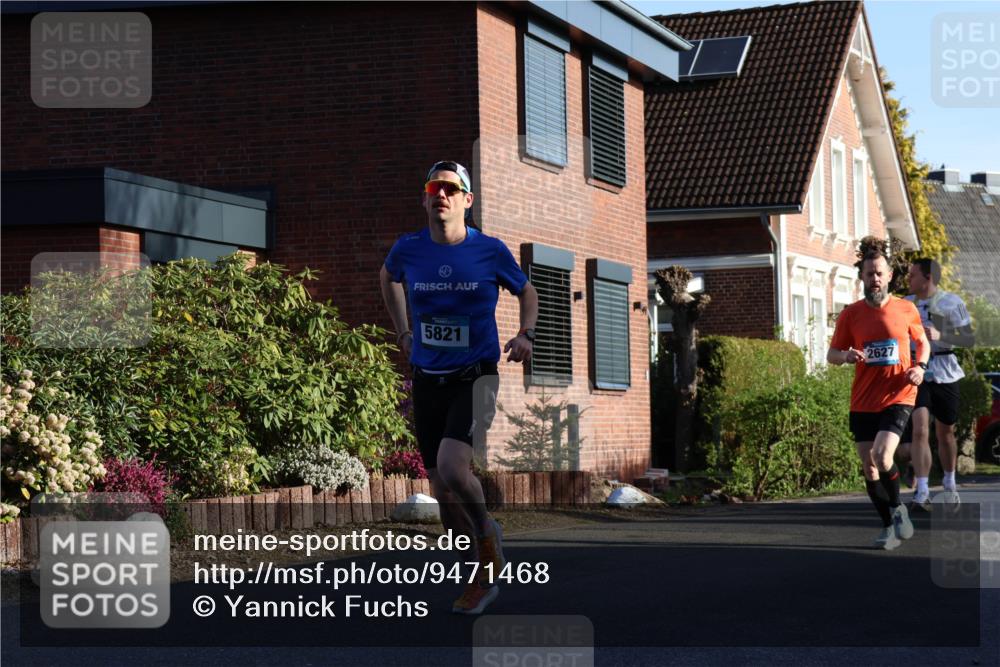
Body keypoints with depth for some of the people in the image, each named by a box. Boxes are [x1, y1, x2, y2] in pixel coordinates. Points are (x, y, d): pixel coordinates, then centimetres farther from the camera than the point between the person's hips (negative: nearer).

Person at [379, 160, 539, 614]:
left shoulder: (490, 251, -6)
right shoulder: (408, 249, -1)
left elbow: (526, 292, 12)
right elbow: (387, 278, 24)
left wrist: (526, 335, -5)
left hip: (475, 377, -3)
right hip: (427, 380, 4)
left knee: (451, 466, -26)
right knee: (444, 494, 6)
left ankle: (487, 535, 4)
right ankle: (486, 576, 26)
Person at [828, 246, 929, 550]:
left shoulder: (906, 310, 1)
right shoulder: (850, 314, 2)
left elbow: (922, 342, 17)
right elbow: (831, 354, 7)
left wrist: (920, 366, -3)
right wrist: (846, 356, -16)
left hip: (897, 398, -3)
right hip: (863, 402, 3)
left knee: (881, 456, -21)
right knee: (868, 466, 4)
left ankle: (897, 508, 5)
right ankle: (890, 527, 19)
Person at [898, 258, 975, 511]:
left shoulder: (951, 302, -3)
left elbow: (970, 340, -6)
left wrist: (940, 336, -20)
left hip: (944, 373, -1)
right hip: (916, 373, 1)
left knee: (945, 432, 11)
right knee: (919, 429, -16)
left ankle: (949, 484, 33)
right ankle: (922, 493, -20)